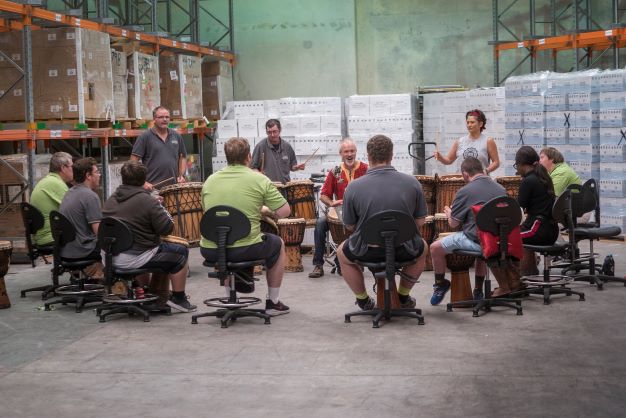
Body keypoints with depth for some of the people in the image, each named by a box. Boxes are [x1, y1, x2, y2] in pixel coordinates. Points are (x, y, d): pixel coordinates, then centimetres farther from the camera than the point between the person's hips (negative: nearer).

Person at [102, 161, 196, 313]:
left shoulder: (110, 200, 5)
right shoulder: (147, 201, -16)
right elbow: (167, 229, -15)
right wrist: (161, 209, 4)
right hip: (134, 259, -8)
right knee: (181, 252, 10)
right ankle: (178, 299, 15)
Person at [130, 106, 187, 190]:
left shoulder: (177, 136, 13)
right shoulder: (145, 137, -2)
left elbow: (182, 157, 21)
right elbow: (133, 161, -5)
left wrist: (181, 175, 6)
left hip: (173, 187, 4)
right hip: (152, 188, -4)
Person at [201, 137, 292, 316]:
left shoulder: (210, 180, 6)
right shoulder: (259, 180, -6)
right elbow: (284, 211, -4)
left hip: (210, 252, 4)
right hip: (245, 250, -4)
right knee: (278, 243, 26)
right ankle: (273, 303, 32)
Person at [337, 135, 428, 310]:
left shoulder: (353, 187, -10)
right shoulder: (412, 183, -6)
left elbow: (349, 226, 0)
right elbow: (421, 221, 2)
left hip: (367, 251, -1)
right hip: (403, 251, 1)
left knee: (342, 252, 33)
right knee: (422, 248, 37)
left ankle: (363, 300, 37)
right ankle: (403, 296, 40)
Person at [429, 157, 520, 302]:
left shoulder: (465, 191, -9)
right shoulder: (501, 189, 8)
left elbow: (453, 223, -3)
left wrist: (449, 213, 21)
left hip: (474, 240, -7)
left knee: (435, 248, 7)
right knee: (482, 246, 40)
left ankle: (440, 284, 26)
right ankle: (478, 291, 43)